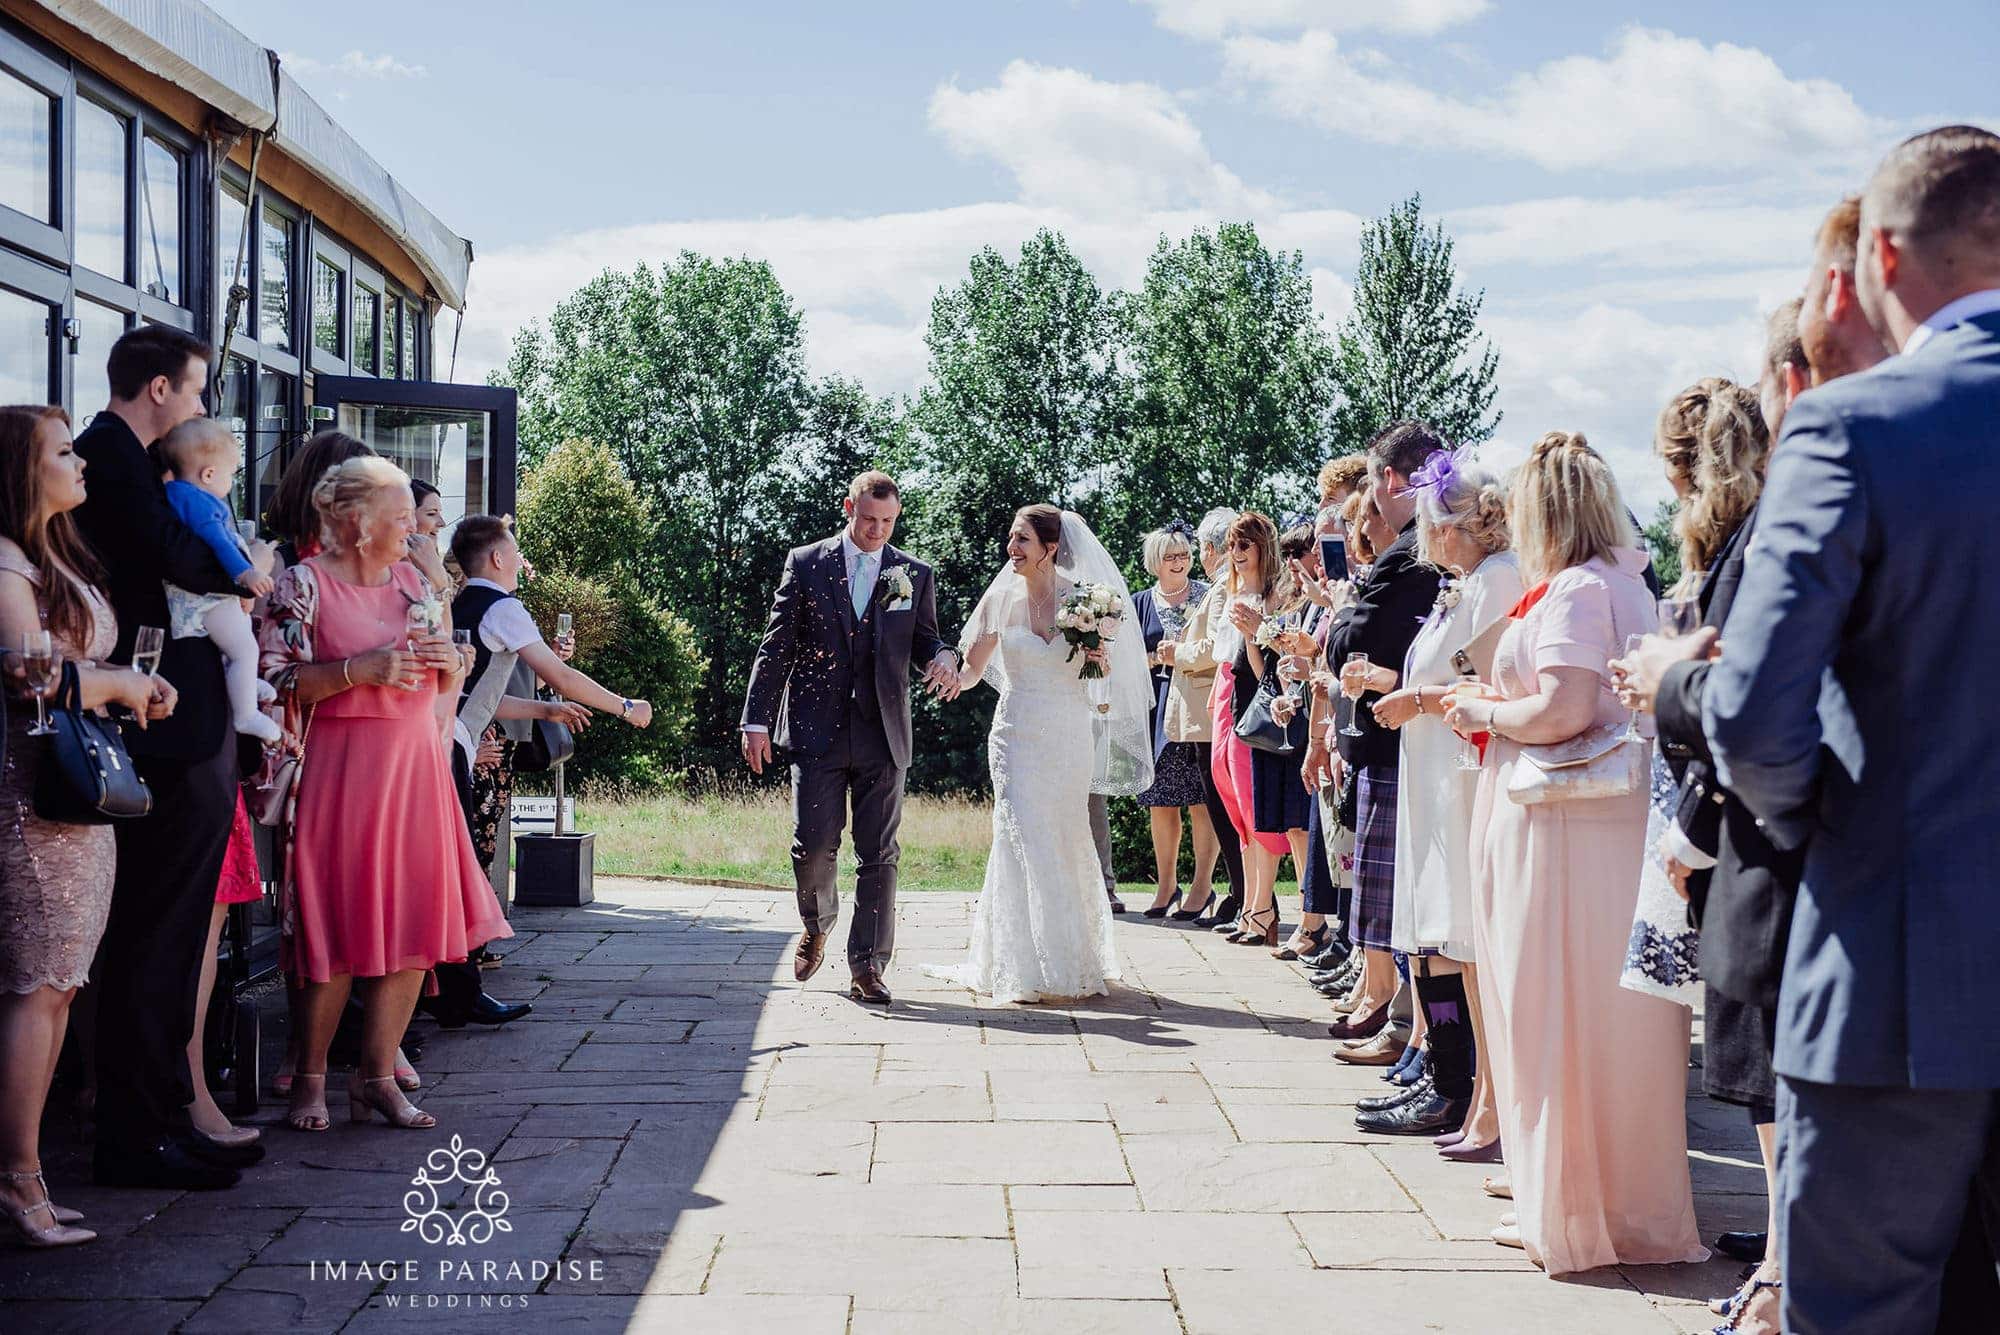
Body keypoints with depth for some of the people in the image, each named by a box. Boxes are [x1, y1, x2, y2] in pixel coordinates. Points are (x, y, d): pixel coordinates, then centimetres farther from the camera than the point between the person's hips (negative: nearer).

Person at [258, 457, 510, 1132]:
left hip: (416, 767, 6)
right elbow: (275, 682, -10)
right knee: (337, 929, -6)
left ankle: (378, 1075, 12)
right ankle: (310, 1079, 10)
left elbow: (444, 687, 22)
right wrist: (359, 670, -18)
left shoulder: (418, 584, 15)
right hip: (338, 768, -6)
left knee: (417, 924, 2)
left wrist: (450, 663, 0)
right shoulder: (303, 584, -3)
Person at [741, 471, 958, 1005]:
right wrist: (757, 721, -2)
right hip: (817, 728, -1)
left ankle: (867, 967, 9)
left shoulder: (916, 575, 9)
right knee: (813, 844, -5)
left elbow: (923, 641, 15)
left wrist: (942, 658, -10)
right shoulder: (806, 564, 4)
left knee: (879, 854, 1)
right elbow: (775, 647, 3)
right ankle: (817, 925, 25)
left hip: (883, 733, 1)